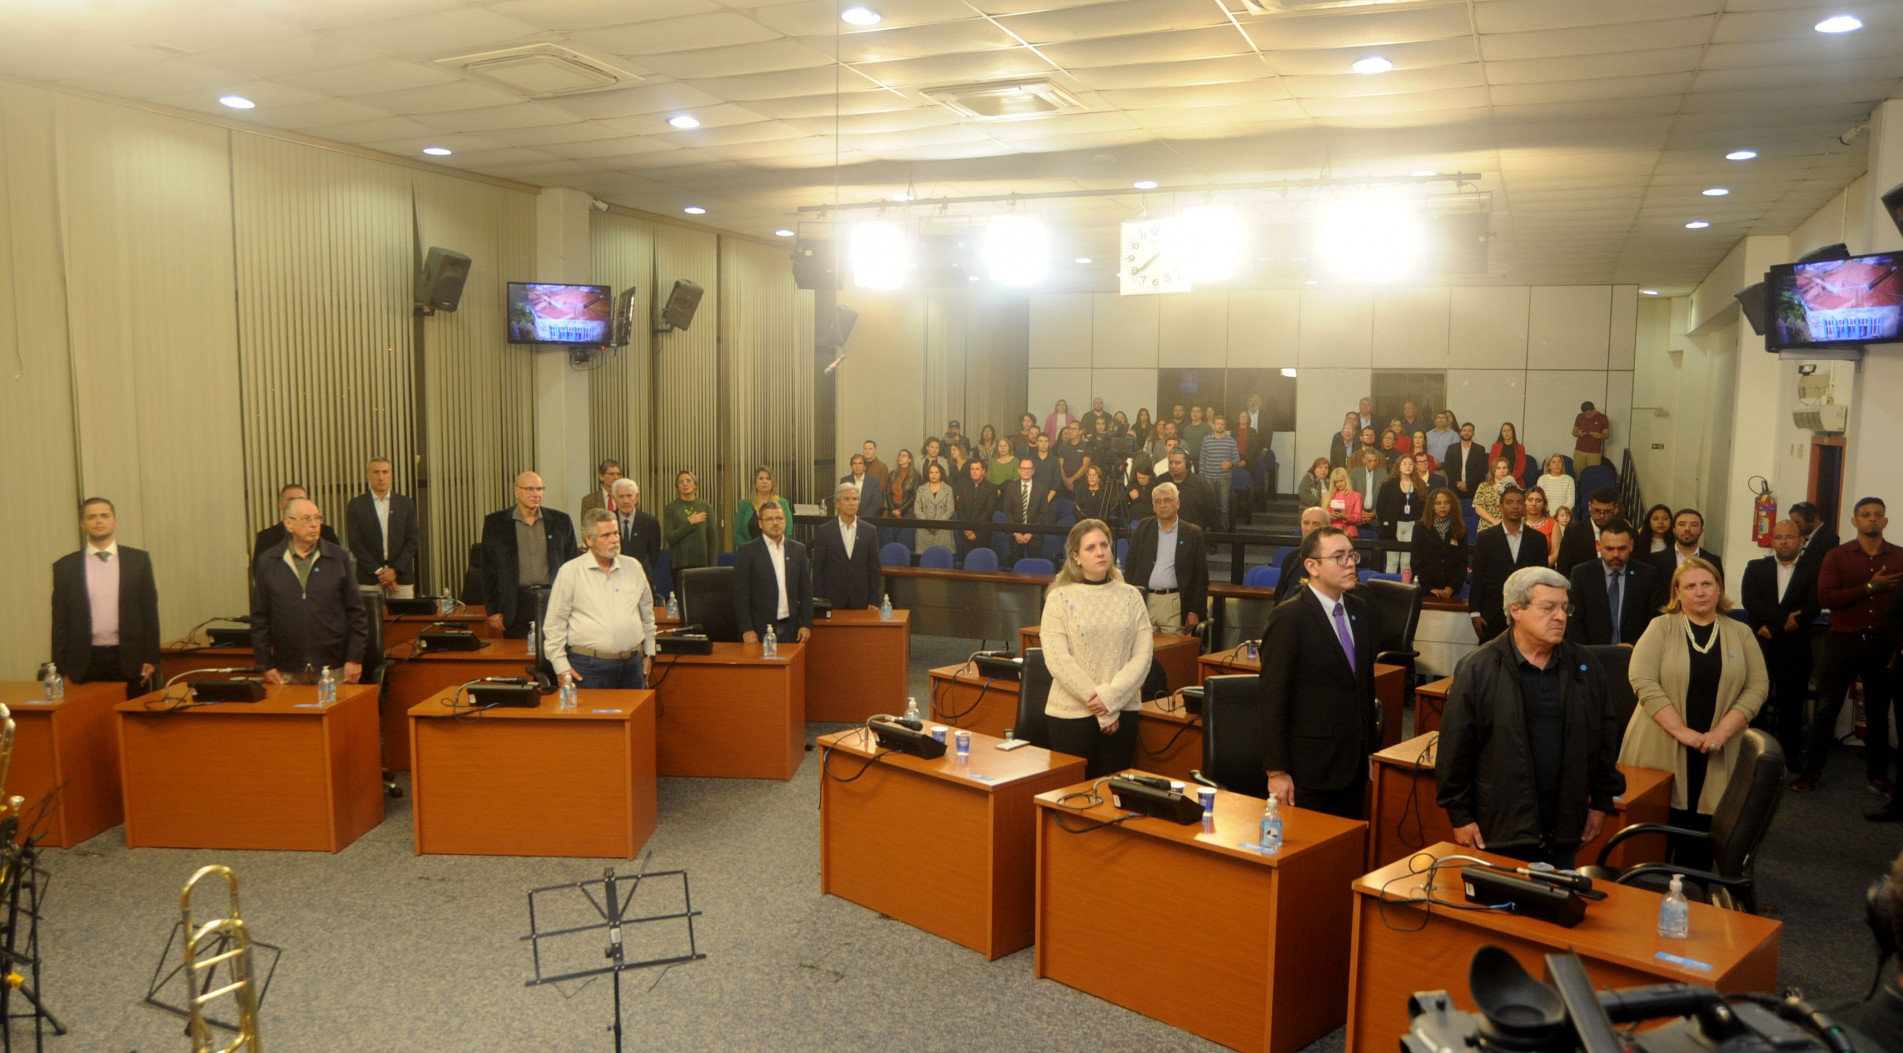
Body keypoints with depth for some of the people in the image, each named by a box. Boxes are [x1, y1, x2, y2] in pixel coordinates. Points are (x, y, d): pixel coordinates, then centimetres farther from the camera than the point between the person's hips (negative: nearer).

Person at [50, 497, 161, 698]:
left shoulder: (139, 559, 5)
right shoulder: (65, 566, 5)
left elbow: (150, 611, 4)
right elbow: (60, 620, 6)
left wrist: (151, 658, -1)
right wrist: (62, 668, 2)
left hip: (130, 658, 0)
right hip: (86, 661, 0)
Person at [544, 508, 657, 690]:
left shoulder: (633, 567, 10)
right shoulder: (570, 571, -2)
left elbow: (647, 614, 21)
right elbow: (555, 623, -1)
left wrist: (649, 653, 19)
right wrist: (561, 667, -4)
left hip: (632, 663, 4)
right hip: (588, 666, -4)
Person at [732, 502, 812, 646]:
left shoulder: (798, 549, 10)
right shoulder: (747, 551, -2)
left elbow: (806, 589, 11)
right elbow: (740, 593, -5)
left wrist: (806, 624, 3)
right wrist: (747, 629, -11)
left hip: (790, 628, 3)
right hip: (760, 629, -3)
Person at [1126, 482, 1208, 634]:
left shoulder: (1193, 533, 3)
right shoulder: (1143, 529, 9)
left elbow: (1201, 576, 2)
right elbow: (1131, 566, 10)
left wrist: (1195, 611, -3)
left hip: (1175, 603, -2)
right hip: (1144, 601, 2)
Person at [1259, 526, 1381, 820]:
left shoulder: (1361, 611, 8)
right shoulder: (1288, 618, -14)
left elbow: (1366, 682, 15)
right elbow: (1273, 699, -15)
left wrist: (1371, 748, 14)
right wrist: (1277, 772, -15)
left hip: (1355, 763, 6)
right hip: (1311, 766, -6)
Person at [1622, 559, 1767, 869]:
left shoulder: (1740, 633, 9)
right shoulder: (1661, 627, 1)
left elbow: (1757, 686, 3)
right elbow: (1644, 681, -9)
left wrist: (1722, 732, -10)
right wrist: (1681, 731, -16)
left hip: (1715, 756, 2)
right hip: (1660, 749, -2)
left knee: (1699, 836, 2)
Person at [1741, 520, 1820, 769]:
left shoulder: (1813, 572, 4)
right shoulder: (1755, 567, 9)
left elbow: (1813, 607, -7)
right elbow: (1750, 600, -5)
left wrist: (1774, 626, -14)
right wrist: (1783, 619, -18)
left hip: (1794, 648, -1)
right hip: (1759, 644, 1)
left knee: (1792, 702, 5)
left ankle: (1792, 753, 17)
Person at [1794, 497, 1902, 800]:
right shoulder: (1836, 556, 1)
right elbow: (1825, 598, -11)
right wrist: (1870, 587, -17)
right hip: (1842, 641, -1)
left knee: (1878, 712, 12)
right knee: (1826, 708, 3)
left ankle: (1878, 776, 22)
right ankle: (1811, 770, 11)